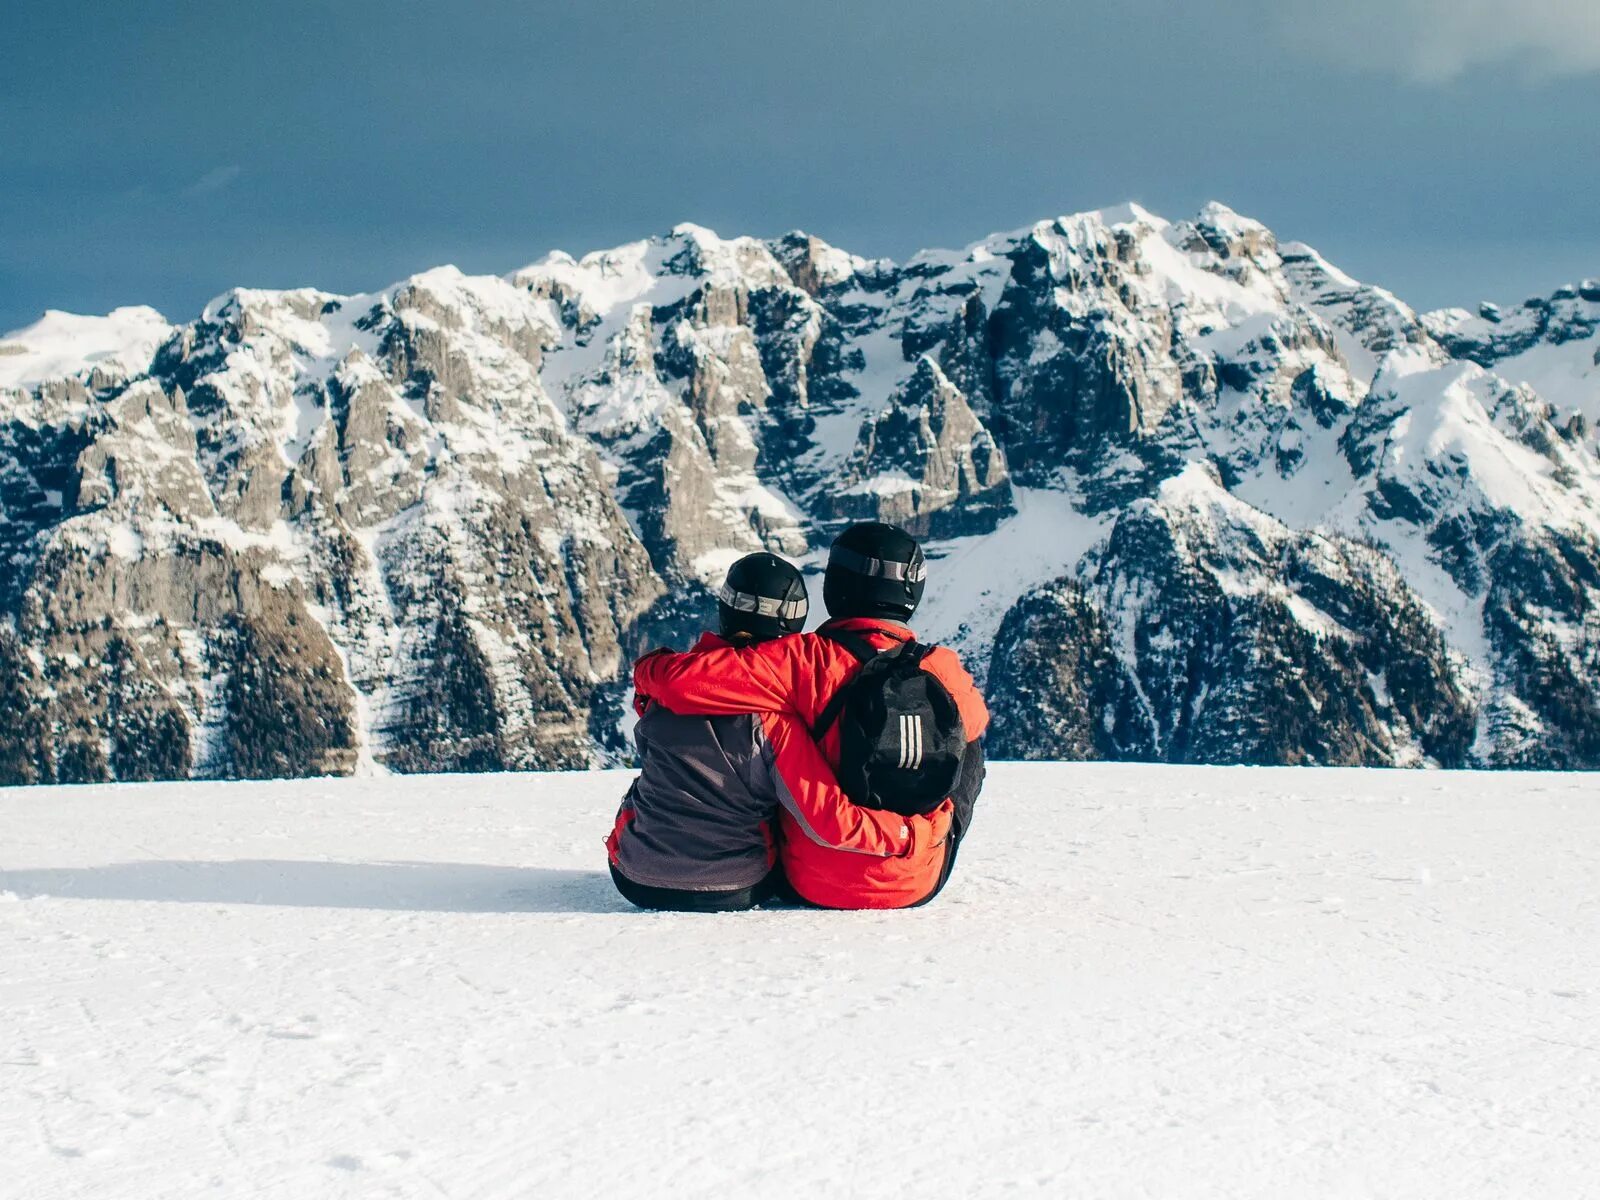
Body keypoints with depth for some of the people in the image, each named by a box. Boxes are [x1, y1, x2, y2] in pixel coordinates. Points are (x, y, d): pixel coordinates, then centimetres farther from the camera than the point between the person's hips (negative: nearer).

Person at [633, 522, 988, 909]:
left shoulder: (809, 662, -20)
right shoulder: (944, 671, -11)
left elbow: (688, 679, -25)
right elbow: (975, 720, 13)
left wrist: (651, 669, -3)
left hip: (815, 885, -1)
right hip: (918, 886, 2)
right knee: (968, 749, 28)